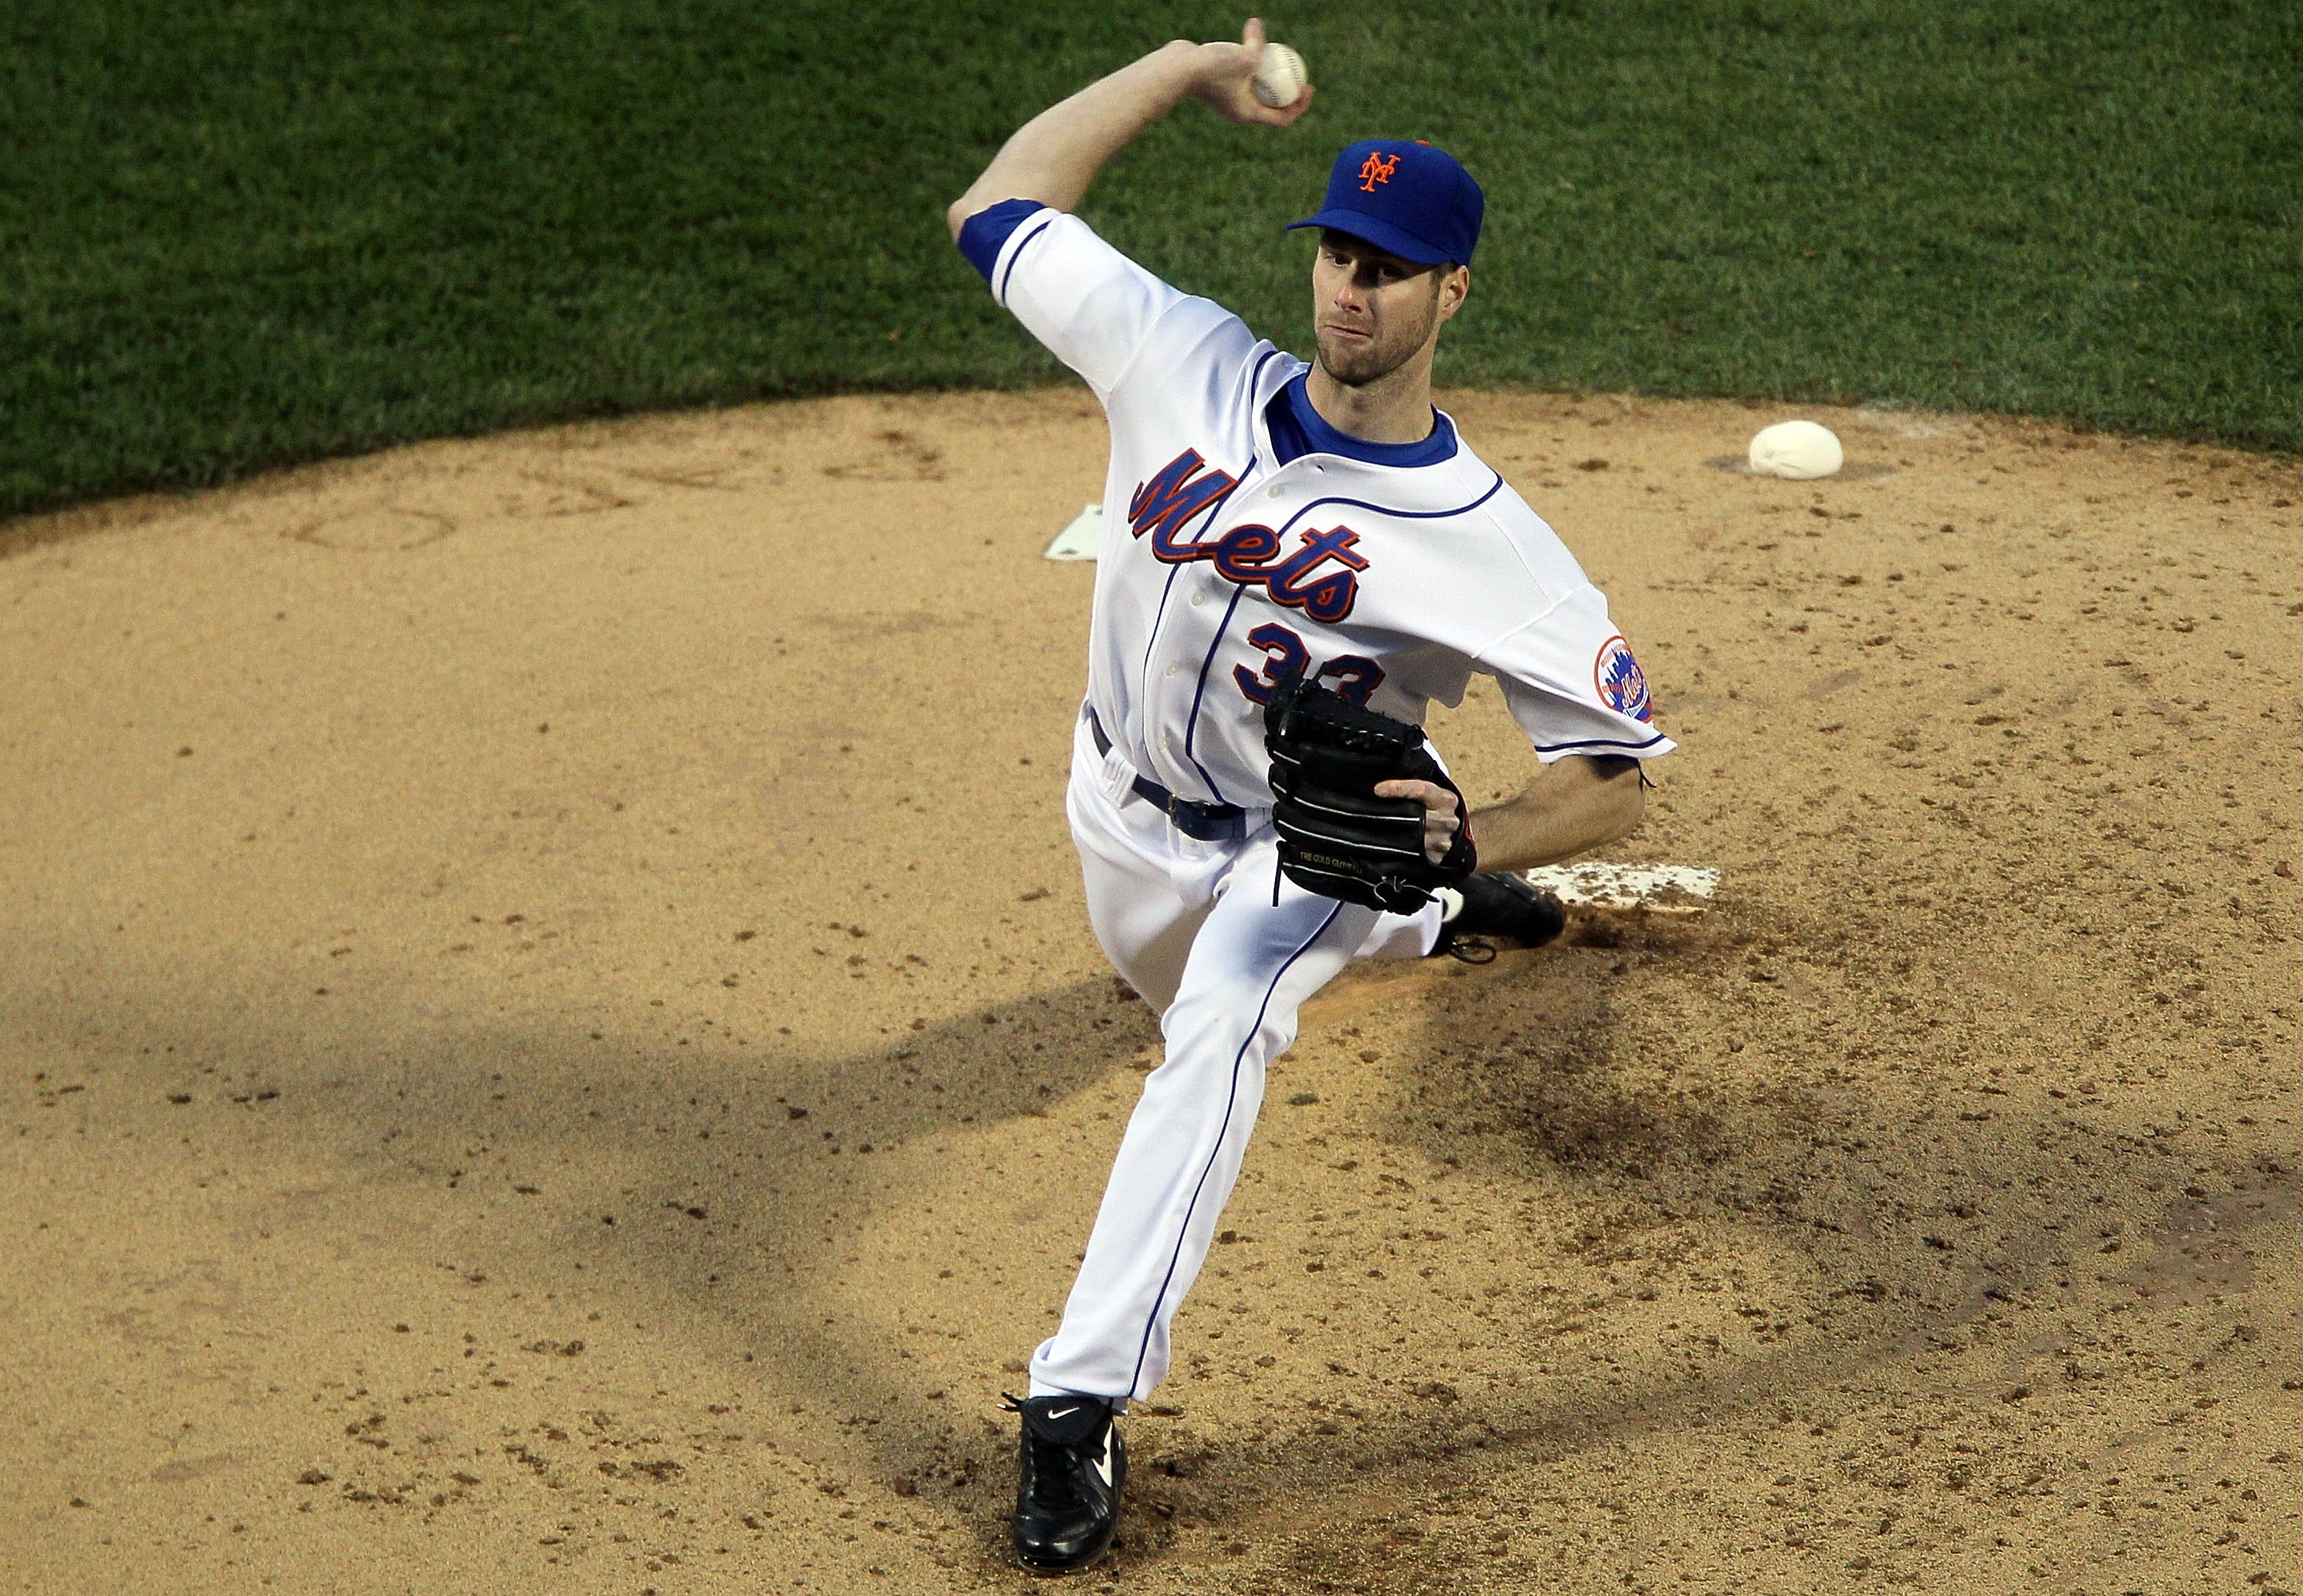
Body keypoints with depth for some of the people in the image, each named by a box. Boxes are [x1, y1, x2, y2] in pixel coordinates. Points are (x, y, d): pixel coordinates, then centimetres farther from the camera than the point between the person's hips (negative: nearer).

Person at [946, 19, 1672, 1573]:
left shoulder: (1493, 546, -28)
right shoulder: (1189, 364, -21)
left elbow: (1620, 777, -23)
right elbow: (997, 209, -12)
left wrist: (1467, 836, -43)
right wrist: (1186, 68, -11)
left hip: (1310, 841, -5)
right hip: (1128, 809, 5)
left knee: (1224, 1013, -36)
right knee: (1210, 1005, 32)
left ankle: (1080, 1405, -35)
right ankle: (1426, 917, 63)